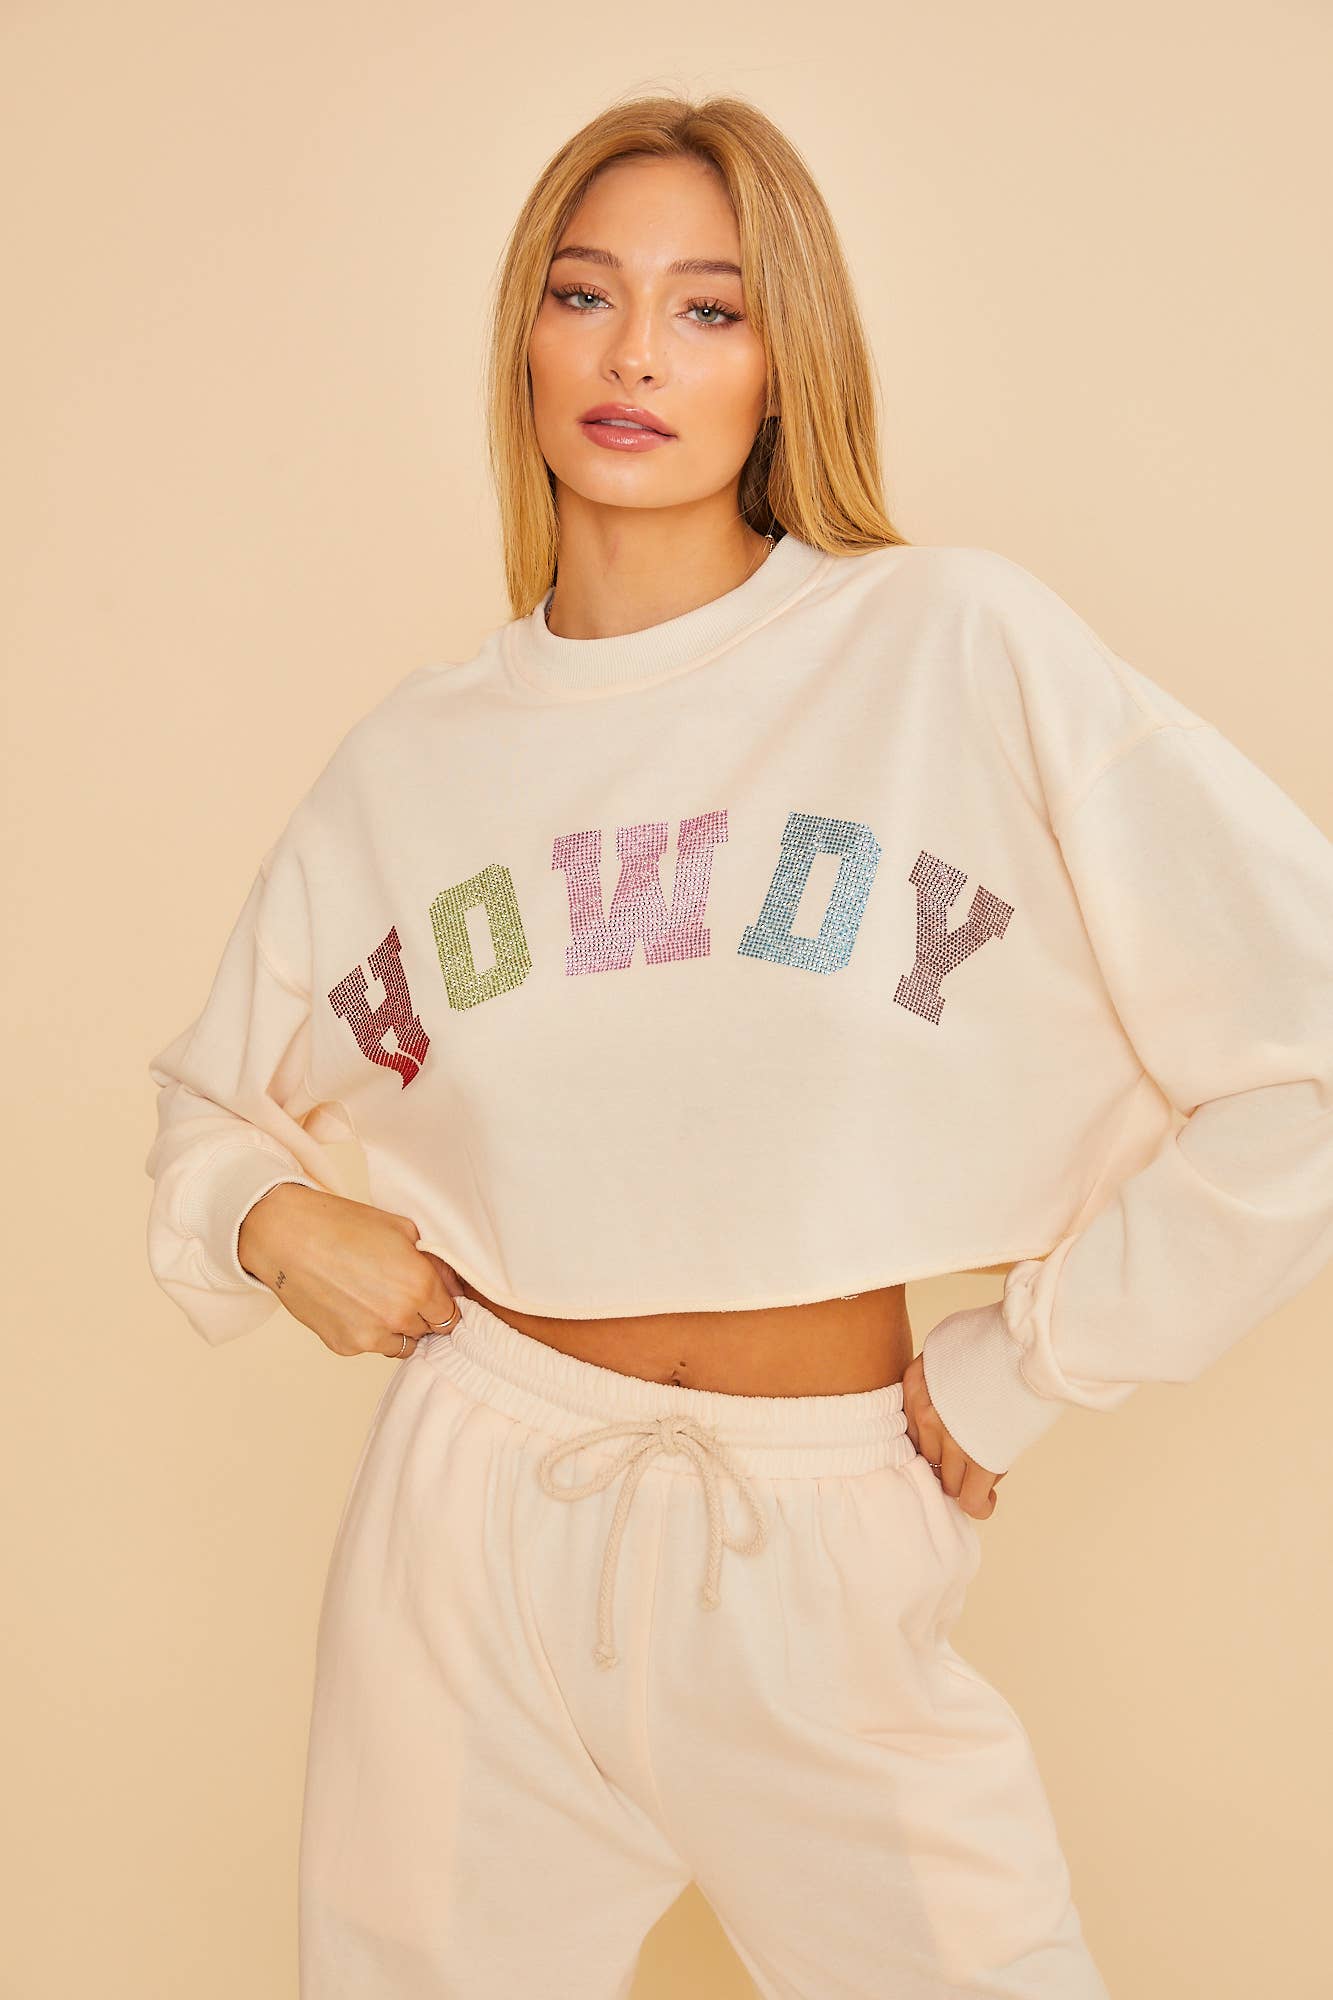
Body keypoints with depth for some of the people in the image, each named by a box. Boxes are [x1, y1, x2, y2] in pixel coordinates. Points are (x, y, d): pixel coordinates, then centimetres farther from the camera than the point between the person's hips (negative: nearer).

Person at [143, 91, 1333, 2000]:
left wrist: (1024, 1368, -6)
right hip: (481, 1508, 3)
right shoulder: (411, 756, 3)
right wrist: (269, 1220, -3)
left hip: (825, 1551, -2)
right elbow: (213, 1102, 18)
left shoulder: (959, 648, -9)